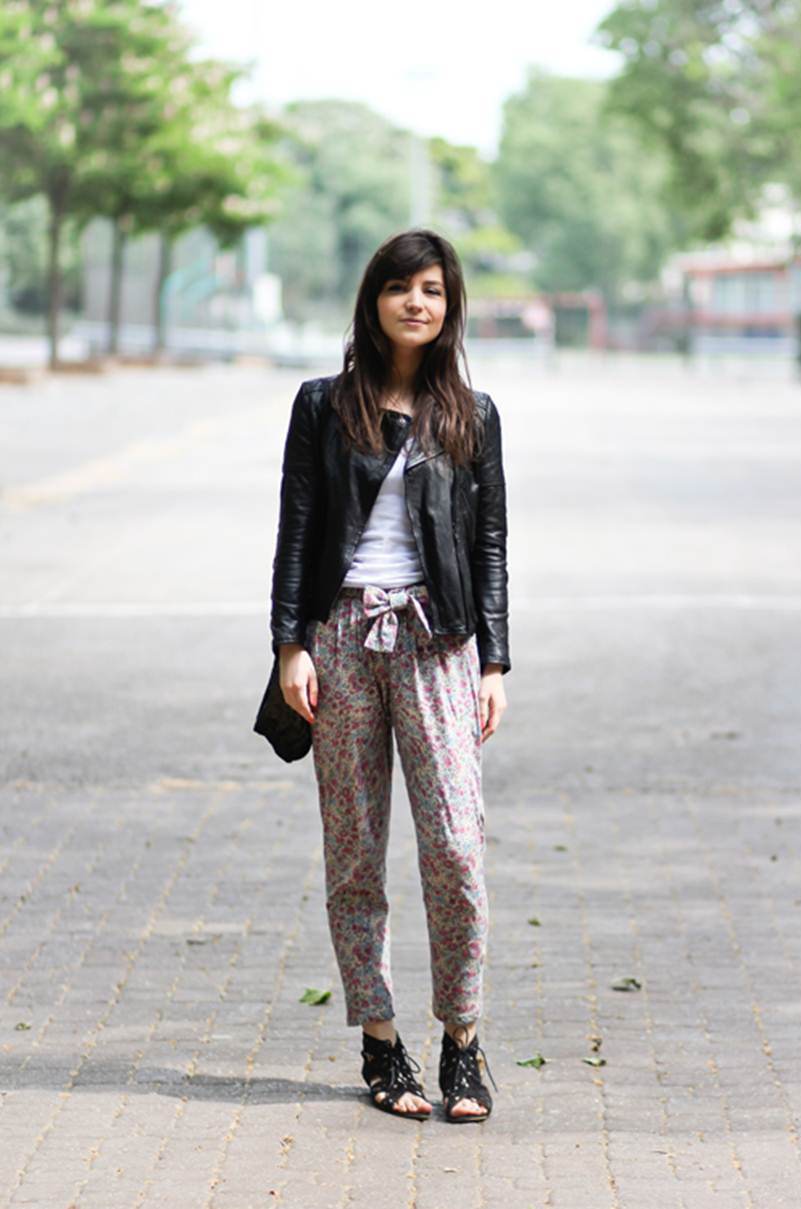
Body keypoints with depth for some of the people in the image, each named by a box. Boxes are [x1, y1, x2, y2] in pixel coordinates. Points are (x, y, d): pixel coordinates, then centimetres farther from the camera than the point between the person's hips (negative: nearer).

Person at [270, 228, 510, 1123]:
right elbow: (296, 530, 6)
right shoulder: (324, 406, 7)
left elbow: (489, 542, 10)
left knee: (455, 845, -9)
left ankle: (462, 1044, 3)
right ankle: (379, 1042, 12)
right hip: (343, 636, 0)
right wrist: (291, 645, -3)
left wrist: (493, 663, 4)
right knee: (353, 849, 3)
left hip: (435, 639, 0)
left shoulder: (470, 416, 10)